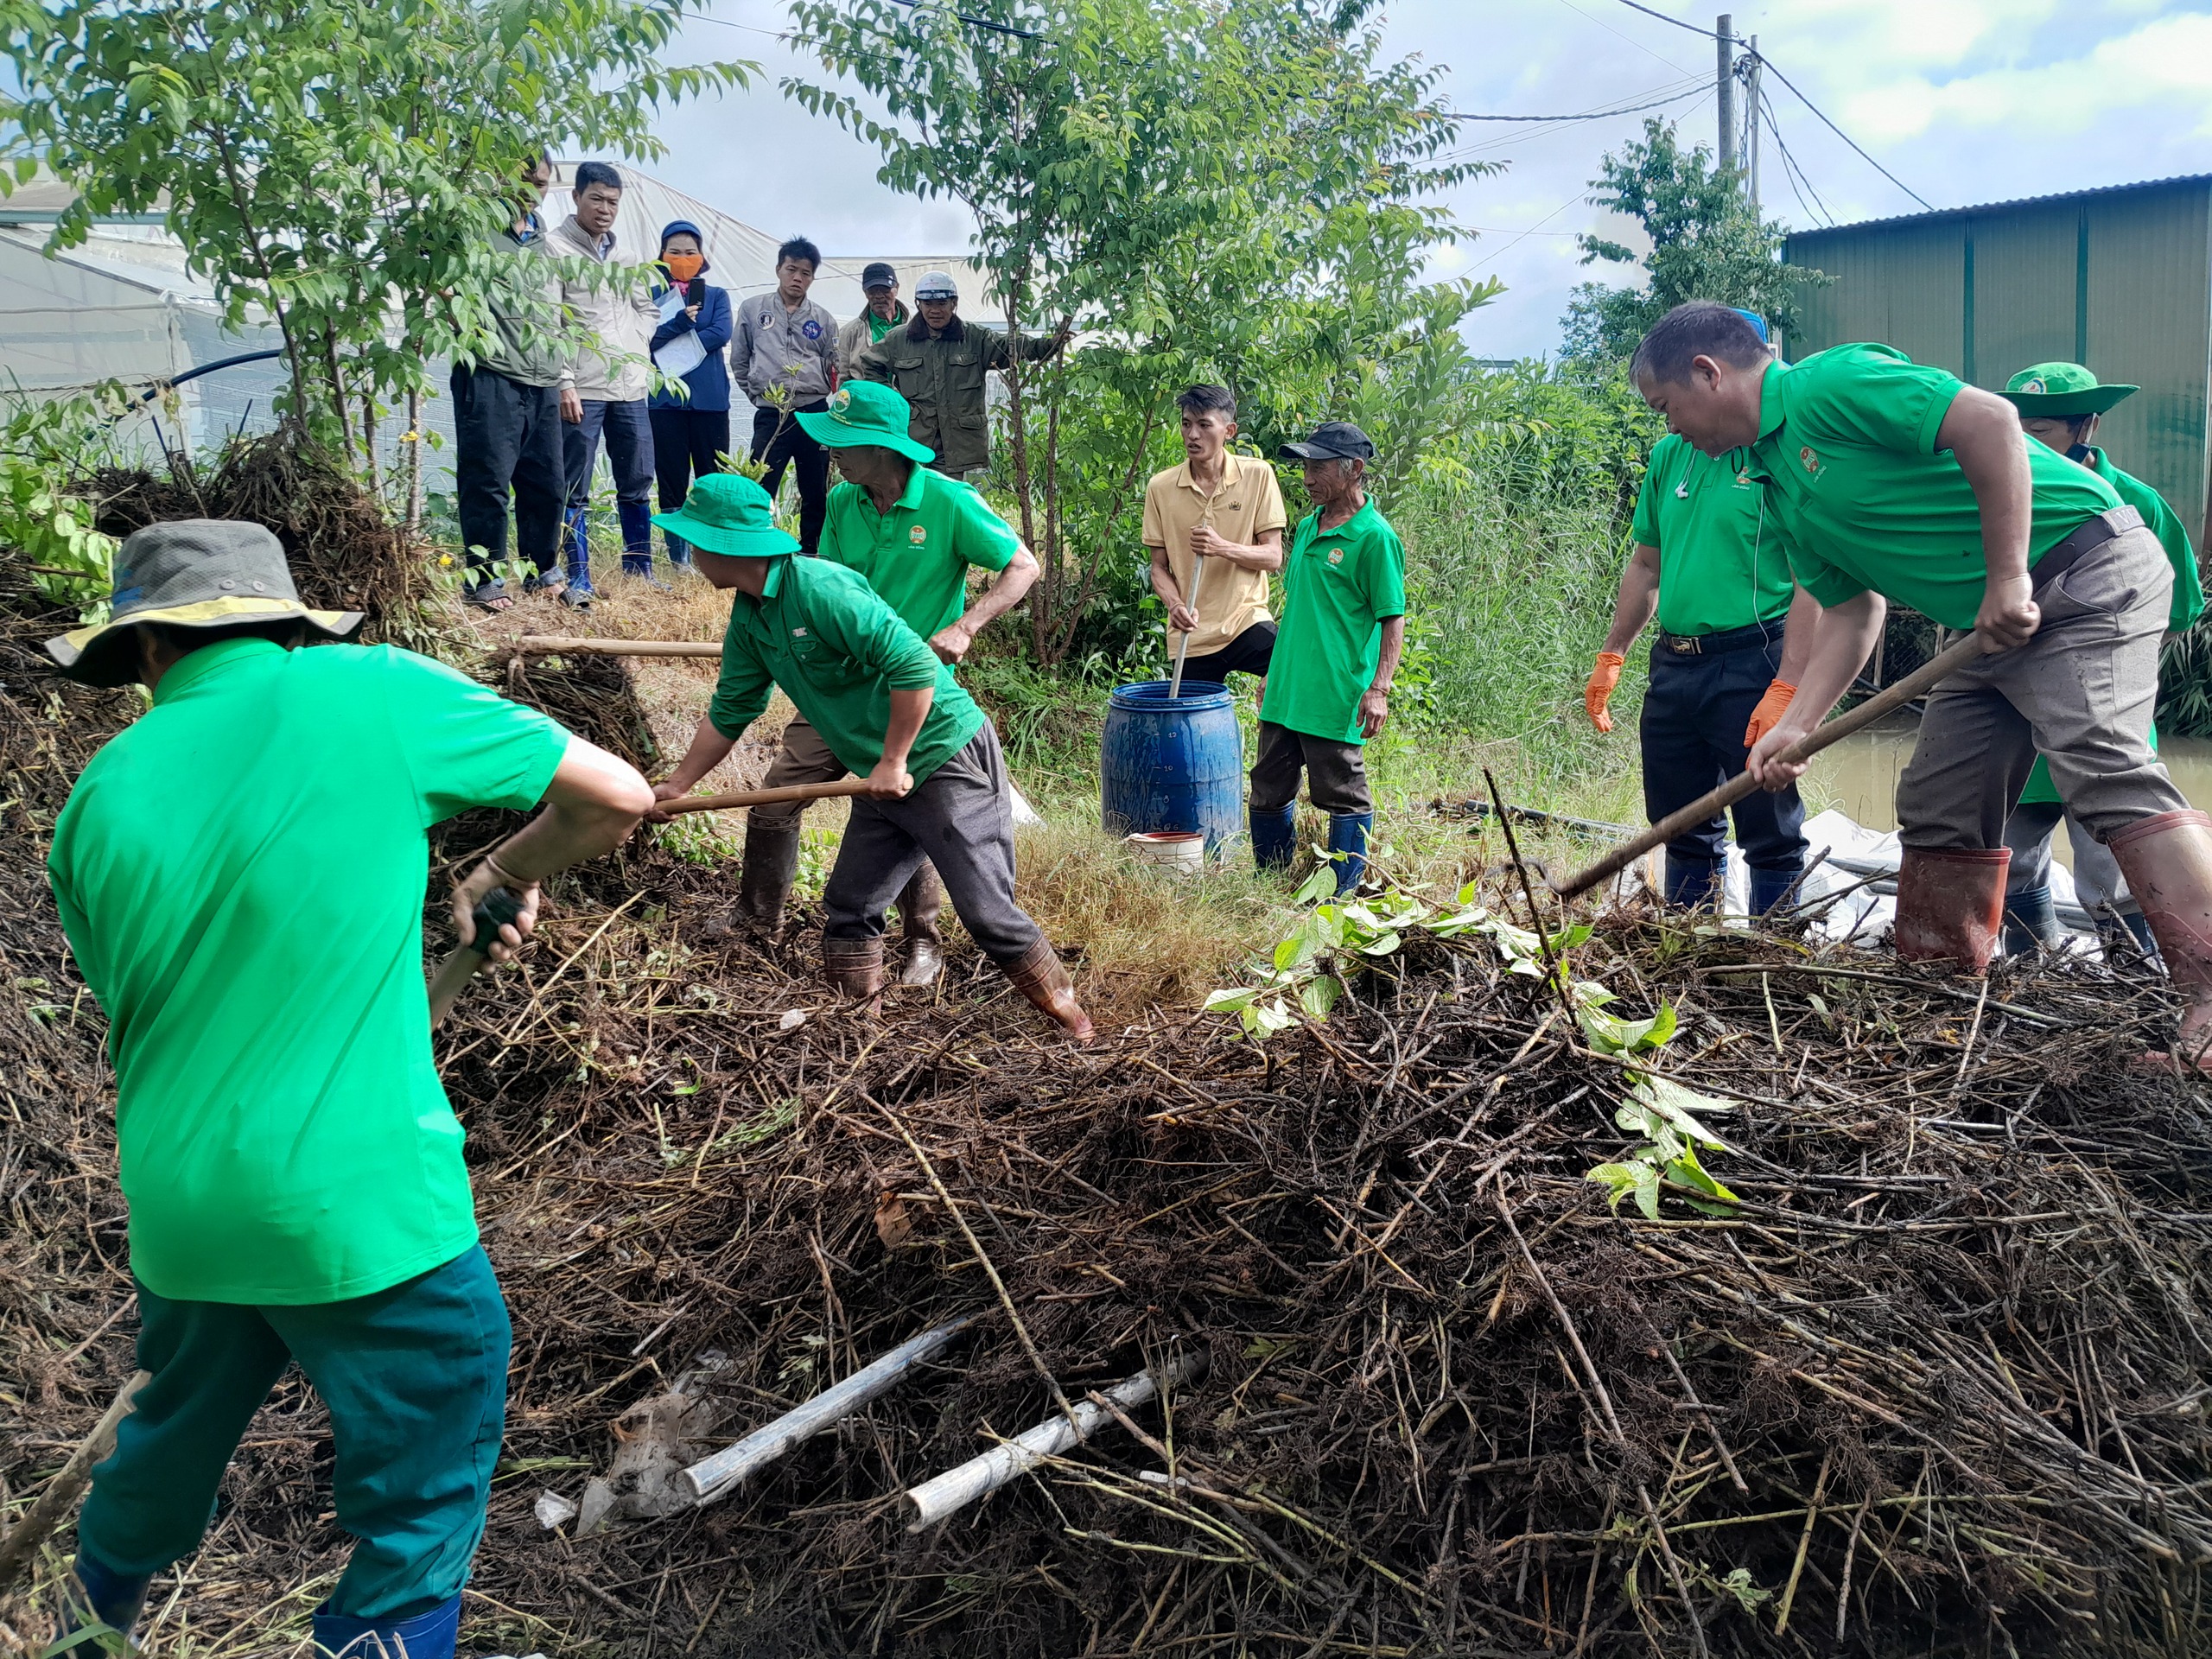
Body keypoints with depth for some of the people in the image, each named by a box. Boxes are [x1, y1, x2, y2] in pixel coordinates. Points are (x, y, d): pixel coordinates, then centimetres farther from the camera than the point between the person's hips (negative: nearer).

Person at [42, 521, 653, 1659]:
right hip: (362, 1210, -6)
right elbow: (616, 795, -4)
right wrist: (506, 872, 14)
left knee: (174, 1445, 31)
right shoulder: (373, 691, -8)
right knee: (426, 1510, 11)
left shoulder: (96, 803, 3)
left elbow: (127, 998, 16)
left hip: (174, 1211, 6)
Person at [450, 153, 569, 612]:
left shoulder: (542, 242, 22)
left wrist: (564, 380, 21)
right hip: (491, 377, -6)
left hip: (542, 384, 6)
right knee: (488, 479, -6)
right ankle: (483, 578, 0)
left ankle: (545, 569, 22)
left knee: (547, 481, 9)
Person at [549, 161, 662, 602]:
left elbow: (648, 309, 27)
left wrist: (637, 347, 8)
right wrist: (564, 383, -16)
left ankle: (639, 572, 22)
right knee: (575, 492, -2)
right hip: (582, 390, -6)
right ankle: (578, 578, 4)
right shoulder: (556, 248, -4)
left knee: (637, 486, 11)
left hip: (630, 388, 6)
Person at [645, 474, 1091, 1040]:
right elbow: (729, 711, 20)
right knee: (848, 907, 10)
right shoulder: (747, 618, 8)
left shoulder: (819, 587, -22)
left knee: (988, 913, -9)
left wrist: (893, 763, -20)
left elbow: (914, 664, -27)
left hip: (947, 758, -9)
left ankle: (1077, 1028, 4)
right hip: (881, 777, 9)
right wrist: (677, 784, 23)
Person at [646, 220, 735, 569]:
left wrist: (672, 348, -10)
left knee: (714, 477, -3)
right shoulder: (652, 295, 11)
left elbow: (721, 333, -5)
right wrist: (682, 320, -17)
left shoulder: (716, 296, 14)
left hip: (709, 397, 0)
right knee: (671, 478, 1)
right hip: (665, 399, 0)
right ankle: (678, 556, 5)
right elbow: (646, 338, -4)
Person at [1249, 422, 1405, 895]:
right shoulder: (1306, 528, 13)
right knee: (1269, 789, 14)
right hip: (1285, 692, 8)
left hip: (1336, 698, -8)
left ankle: (1342, 897, 14)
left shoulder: (1374, 537, -10)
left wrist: (1379, 688, -20)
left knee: (1343, 798, 3)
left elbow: (1393, 620, -12)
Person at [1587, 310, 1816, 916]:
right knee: (1684, 830, 16)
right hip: (1672, 666, 7)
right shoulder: (1670, 454, 12)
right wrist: (1611, 657, 18)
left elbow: (1812, 581, -13)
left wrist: (1785, 689, -21)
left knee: (1771, 834, 0)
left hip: (1751, 668, -7)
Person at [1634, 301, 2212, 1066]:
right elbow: (1850, 609, 15)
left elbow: (1990, 421, -24)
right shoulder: (1781, 490, 14)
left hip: (2087, 570, -10)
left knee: (2103, 764, -24)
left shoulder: (1829, 383, -15)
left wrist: (2007, 579, -24)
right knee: (1935, 806, 10)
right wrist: (1795, 726, 5)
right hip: (1997, 629, 10)